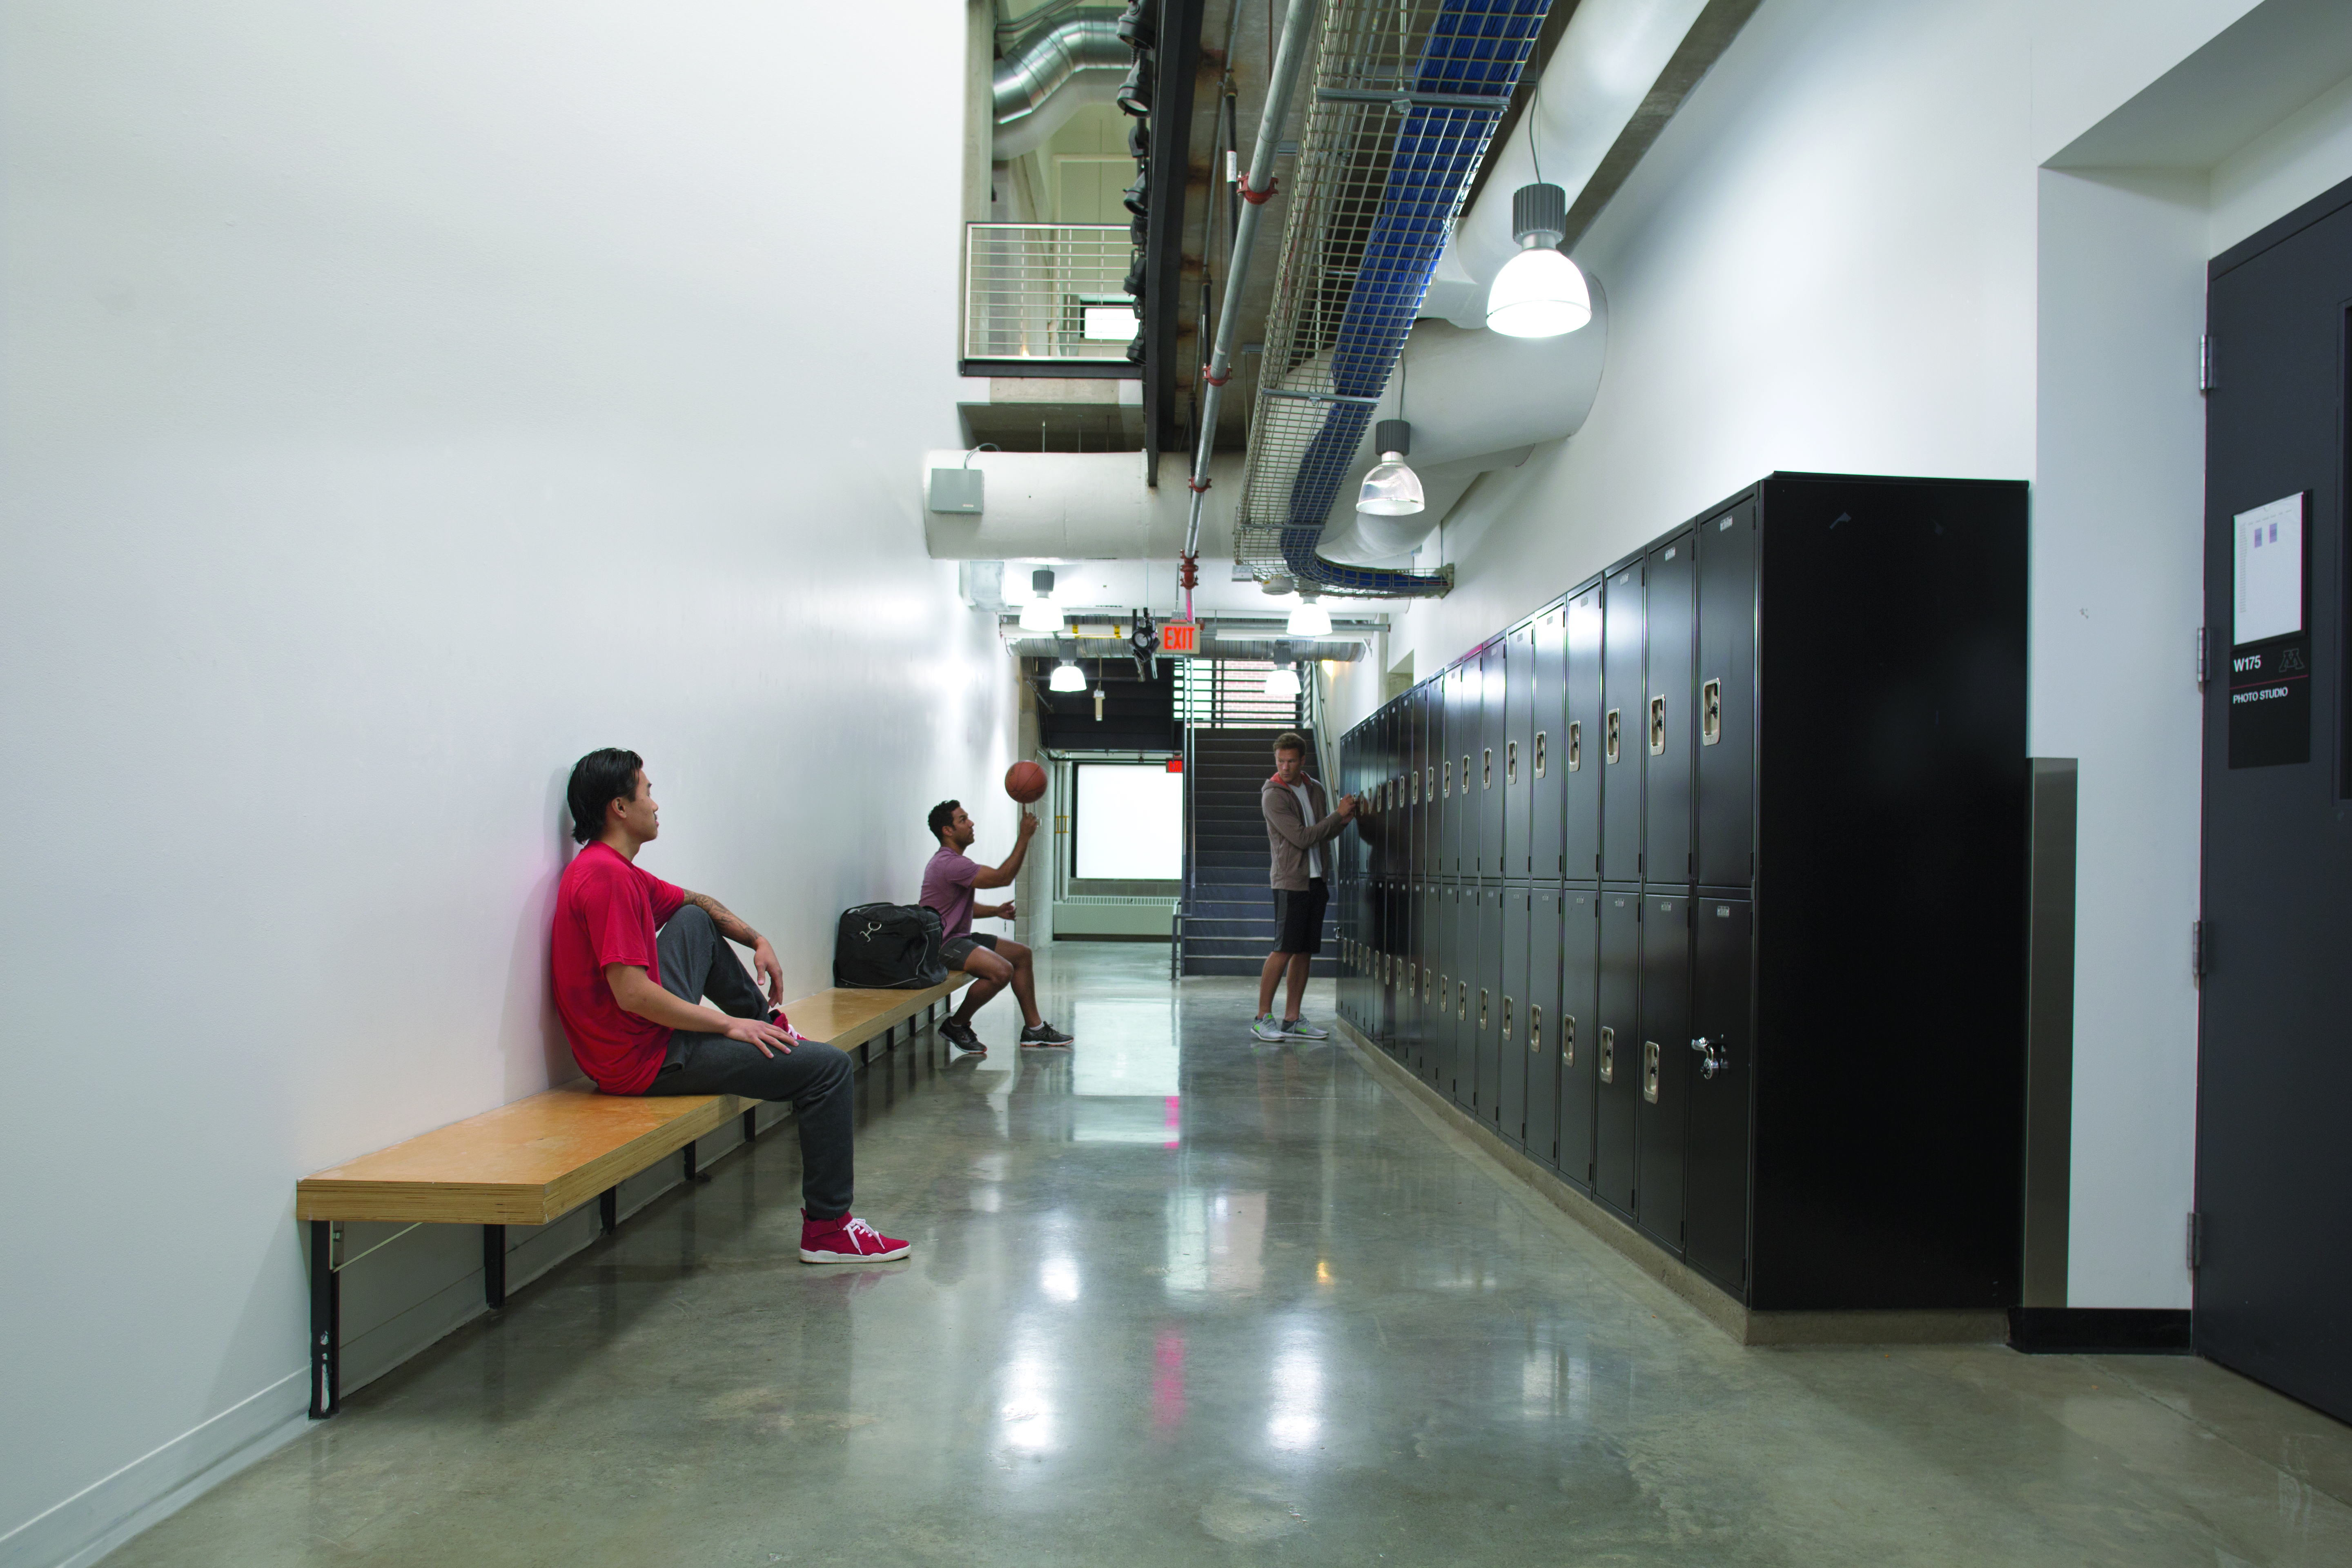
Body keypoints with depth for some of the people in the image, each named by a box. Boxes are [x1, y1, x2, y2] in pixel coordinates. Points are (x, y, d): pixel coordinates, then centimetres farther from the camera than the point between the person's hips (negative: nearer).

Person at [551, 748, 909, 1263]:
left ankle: (770, 1025, 30)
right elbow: (632, 994, -27)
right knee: (829, 1067, -11)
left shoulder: (611, 869, 11)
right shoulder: (608, 876, -21)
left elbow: (697, 902, 28)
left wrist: (757, 941, 14)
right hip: (647, 1059, -11)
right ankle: (827, 1228, -3)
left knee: (695, 921, 26)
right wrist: (730, 1026, -19)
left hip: (655, 1025, 11)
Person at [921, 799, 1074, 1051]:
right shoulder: (950, 864, -22)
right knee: (1002, 971, -29)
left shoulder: (951, 861, 15)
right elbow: (1002, 877, -21)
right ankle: (956, 1026, -8)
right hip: (942, 944, -12)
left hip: (960, 936, 12)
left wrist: (995, 911, 9)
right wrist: (1024, 837, -19)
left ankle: (1034, 1029, 14)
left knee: (1022, 954, 10)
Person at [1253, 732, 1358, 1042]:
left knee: (1305, 951, 7)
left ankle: (1292, 1020, 12)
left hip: (1316, 880, 7)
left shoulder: (1315, 789, 14)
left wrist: (1343, 821, -1)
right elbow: (1302, 838, -15)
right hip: (1290, 880, -7)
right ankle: (1263, 1018, -2)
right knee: (1284, 950, -10)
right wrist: (1339, 815, -10)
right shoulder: (1273, 795, -9)